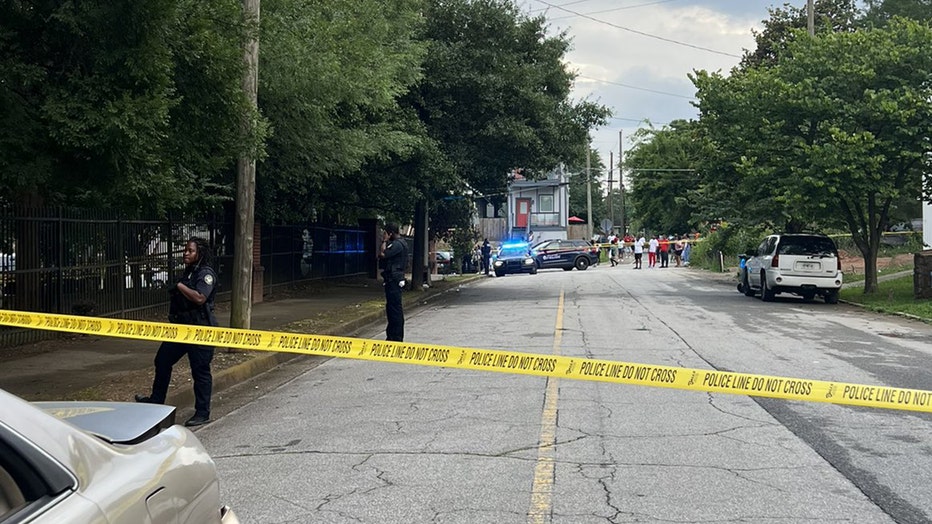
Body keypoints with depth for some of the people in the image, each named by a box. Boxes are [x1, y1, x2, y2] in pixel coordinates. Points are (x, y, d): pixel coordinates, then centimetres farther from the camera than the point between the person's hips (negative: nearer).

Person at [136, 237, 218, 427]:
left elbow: (199, 298, -27)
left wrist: (181, 286, -15)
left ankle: (202, 413, 7)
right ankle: (156, 400, 33)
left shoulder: (206, 274, -12)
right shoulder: (189, 272, 16)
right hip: (182, 327, 10)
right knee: (162, 360, 16)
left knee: (200, 371, -2)